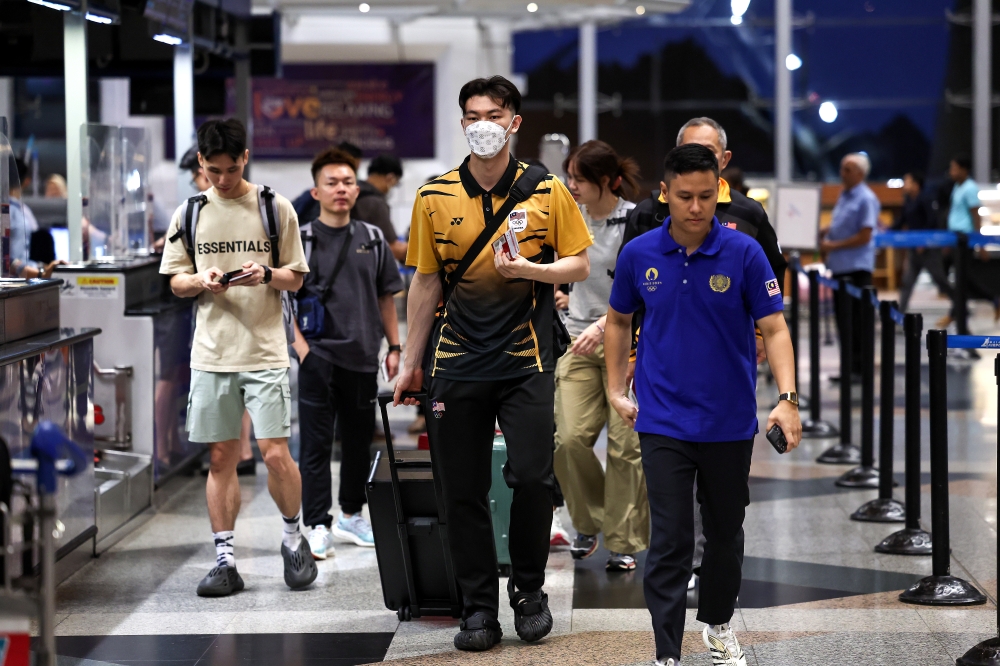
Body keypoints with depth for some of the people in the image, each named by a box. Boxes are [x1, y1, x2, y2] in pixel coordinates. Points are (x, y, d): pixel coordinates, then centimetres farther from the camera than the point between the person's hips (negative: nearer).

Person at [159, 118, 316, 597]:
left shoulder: (275, 208, 2)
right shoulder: (189, 214, 7)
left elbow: (296, 278, 6)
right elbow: (175, 281, 12)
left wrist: (266, 275, -15)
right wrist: (200, 281, -10)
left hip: (265, 351, -2)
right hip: (211, 354, 2)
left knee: (275, 454, -8)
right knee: (221, 458, 5)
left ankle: (293, 538, 16)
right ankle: (225, 561, 12)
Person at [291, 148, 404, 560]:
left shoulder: (372, 239, 9)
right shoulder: (302, 240, -2)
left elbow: (385, 297, 15)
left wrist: (394, 347, 11)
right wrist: (300, 345, -13)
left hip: (362, 356, 4)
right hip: (319, 356, -4)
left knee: (358, 441, 13)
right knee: (316, 444, -3)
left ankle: (350, 517, 27)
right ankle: (317, 526, 1)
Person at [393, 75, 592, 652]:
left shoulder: (547, 192, 1)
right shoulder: (435, 197, 5)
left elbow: (579, 266, 4)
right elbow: (426, 283, 11)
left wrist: (529, 269, -15)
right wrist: (411, 362, 12)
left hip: (526, 359, -2)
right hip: (458, 362, 2)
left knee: (532, 477, -10)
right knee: (463, 490, 2)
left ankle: (529, 589, 12)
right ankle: (479, 607, 14)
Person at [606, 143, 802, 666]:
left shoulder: (744, 253, -9)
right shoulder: (638, 255, -4)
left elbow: (774, 328, -10)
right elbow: (619, 320, 13)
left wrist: (786, 398, -22)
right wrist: (616, 390, 9)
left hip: (730, 422, 1)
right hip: (663, 423, 0)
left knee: (725, 533, 16)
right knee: (670, 541, -7)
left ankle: (718, 624, 38)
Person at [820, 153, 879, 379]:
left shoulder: (866, 199, -10)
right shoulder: (844, 196, 16)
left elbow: (864, 236, -16)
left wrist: (834, 245, -15)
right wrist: (826, 231, 5)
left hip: (857, 266, -8)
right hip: (840, 266, 8)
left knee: (856, 320, -5)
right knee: (842, 317, 9)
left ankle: (858, 368, 0)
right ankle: (849, 366, 15)